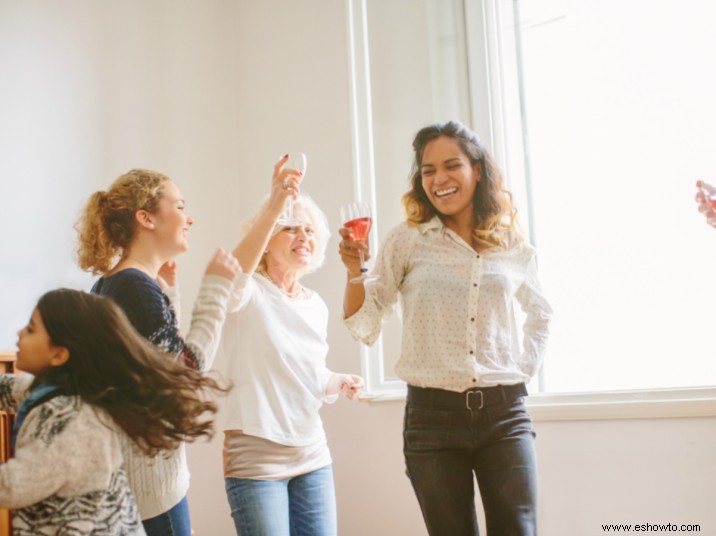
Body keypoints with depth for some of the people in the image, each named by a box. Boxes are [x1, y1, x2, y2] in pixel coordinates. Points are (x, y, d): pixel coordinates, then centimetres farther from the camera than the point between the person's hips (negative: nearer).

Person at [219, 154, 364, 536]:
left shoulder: (317, 306, 10)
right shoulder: (250, 294, -9)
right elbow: (231, 280, -34)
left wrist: (339, 384, -2)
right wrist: (272, 209, -45)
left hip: (312, 455, 6)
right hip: (255, 457, -6)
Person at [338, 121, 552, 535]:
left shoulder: (514, 248, 7)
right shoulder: (408, 241, 0)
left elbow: (540, 314, 26)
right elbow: (365, 329, -2)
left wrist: (527, 370, 13)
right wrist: (354, 271, -16)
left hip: (505, 415, 1)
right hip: (432, 417, -1)